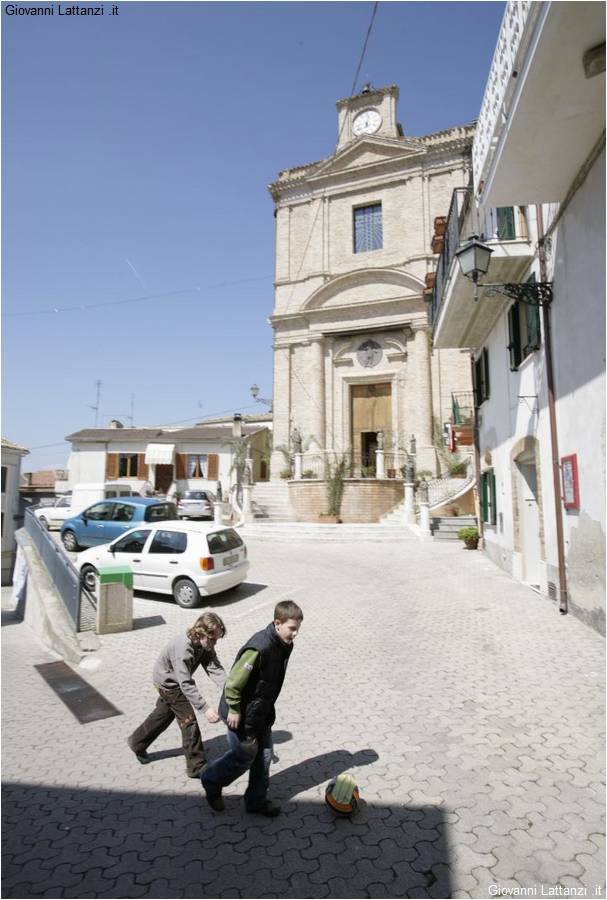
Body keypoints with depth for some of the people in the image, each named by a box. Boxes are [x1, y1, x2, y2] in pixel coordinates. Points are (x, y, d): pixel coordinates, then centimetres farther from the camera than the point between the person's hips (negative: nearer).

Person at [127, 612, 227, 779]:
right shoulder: (183, 648, -40)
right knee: (189, 721, -5)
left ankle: (137, 743, 46)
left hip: (171, 682, 8)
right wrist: (206, 708, -49)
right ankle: (197, 767, 8)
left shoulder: (205, 645, -17)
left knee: (164, 715, 25)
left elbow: (215, 668, -26)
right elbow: (186, 684, -44)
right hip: (168, 682, -8)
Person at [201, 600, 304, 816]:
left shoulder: (284, 645, -5)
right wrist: (234, 710, -20)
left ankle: (257, 800, 34)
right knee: (244, 757, 8)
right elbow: (234, 682, -28)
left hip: (262, 713, 8)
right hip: (243, 714, -8)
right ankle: (211, 780, 33)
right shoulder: (259, 648, -34)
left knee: (264, 756, 15)